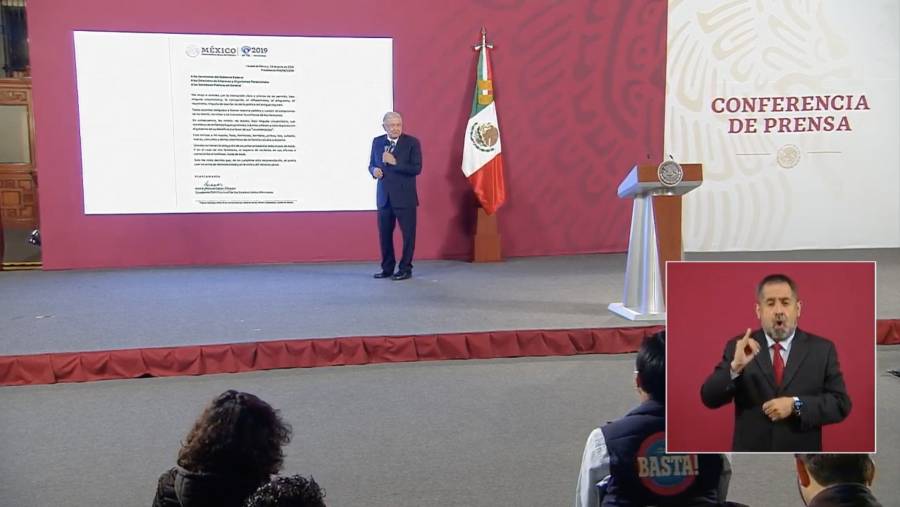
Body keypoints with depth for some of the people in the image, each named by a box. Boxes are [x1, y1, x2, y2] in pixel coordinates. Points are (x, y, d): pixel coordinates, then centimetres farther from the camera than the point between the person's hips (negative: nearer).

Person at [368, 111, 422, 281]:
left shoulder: (412, 142, -6)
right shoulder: (377, 142, 7)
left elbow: (417, 168, -13)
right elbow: (371, 164, 14)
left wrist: (395, 162, -21)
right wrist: (374, 170, -9)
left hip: (405, 197, -4)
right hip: (384, 196, 4)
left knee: (408, 233, 2)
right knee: (384, 234, 9)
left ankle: (405, 269, 12)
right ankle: (387, 268, 21)